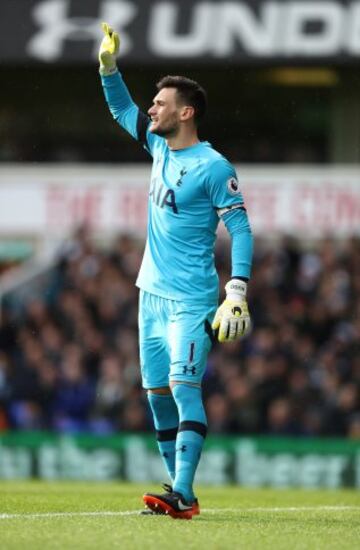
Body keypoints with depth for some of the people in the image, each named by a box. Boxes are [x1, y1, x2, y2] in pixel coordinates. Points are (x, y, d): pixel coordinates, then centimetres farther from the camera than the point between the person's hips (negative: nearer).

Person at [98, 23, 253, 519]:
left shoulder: (213, 167, -12)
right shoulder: (159, 146, 10)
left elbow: (241, 230, -13)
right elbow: (121, 108, 25)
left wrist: (238, 292, -21)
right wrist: (109, 64, 11)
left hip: (190, 300, -8)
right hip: (153, 292, 8)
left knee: (183, 386, -17)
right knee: (157, 391, 7)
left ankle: (183, 495, -24)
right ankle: (177, 488, 13)